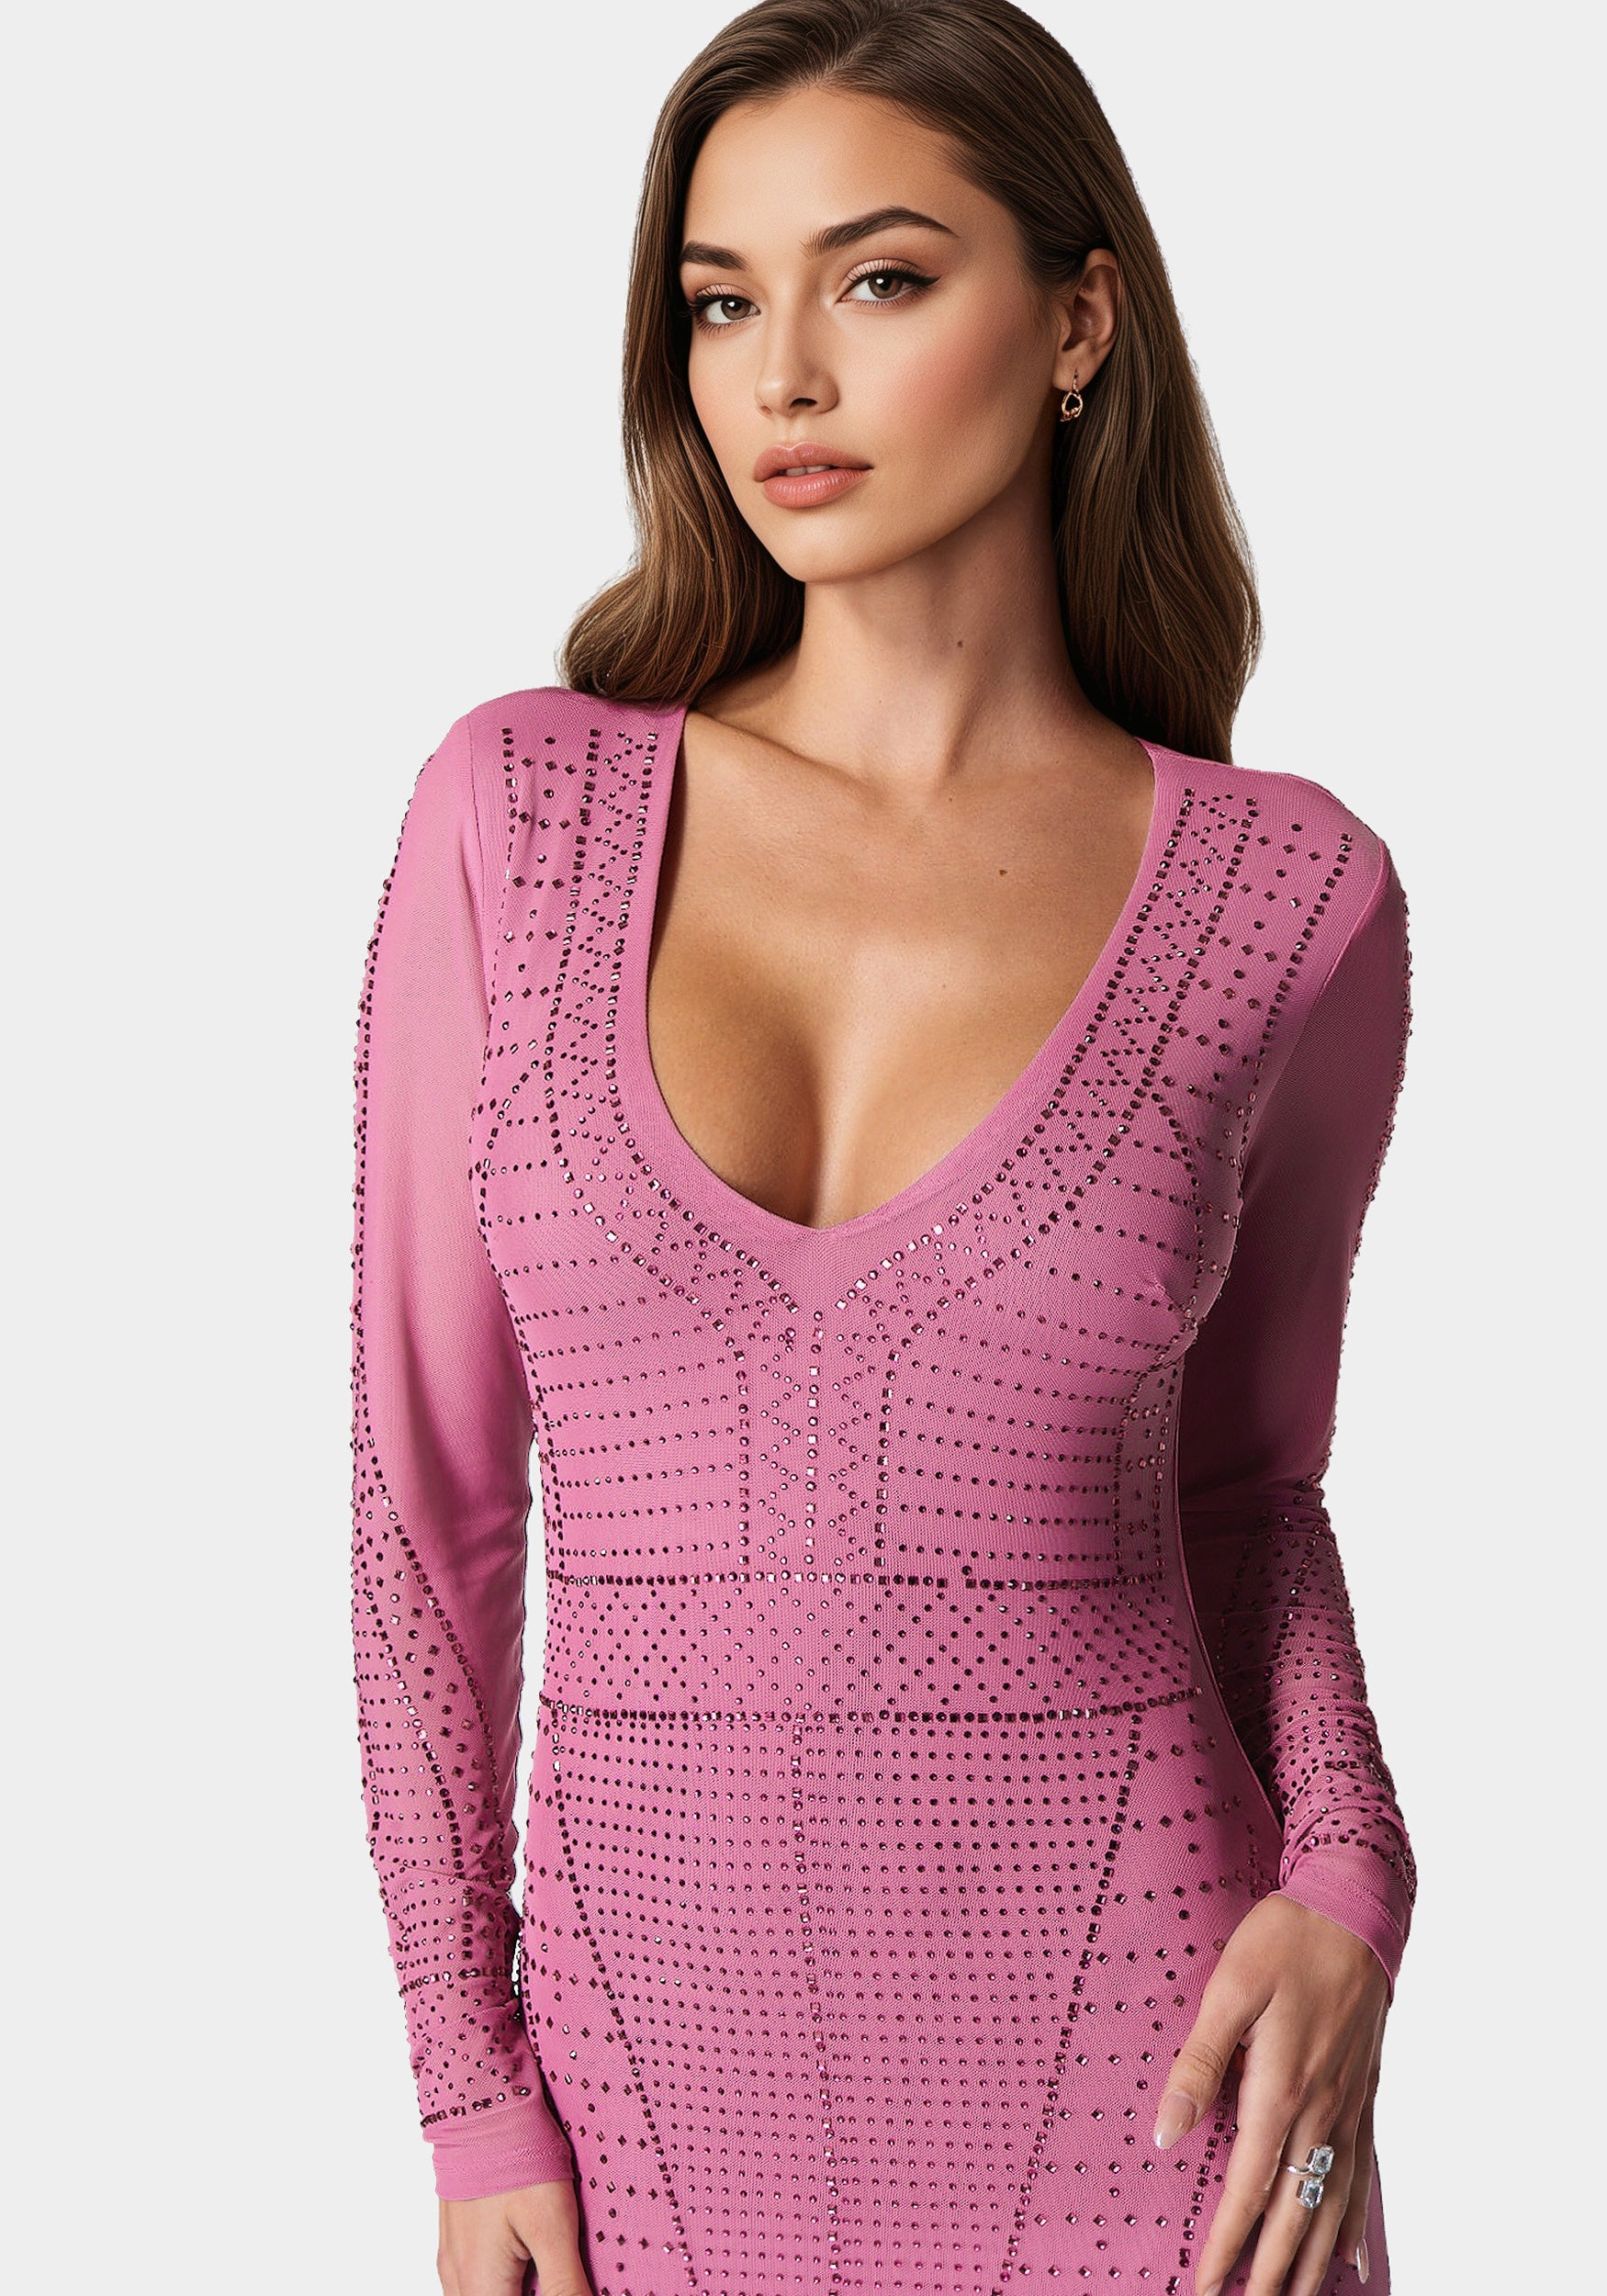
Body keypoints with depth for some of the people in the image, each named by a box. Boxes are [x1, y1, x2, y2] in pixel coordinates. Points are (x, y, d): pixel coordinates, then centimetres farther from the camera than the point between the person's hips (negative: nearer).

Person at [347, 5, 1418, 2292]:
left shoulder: (1286, 892, -4)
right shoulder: (522, 807, -3)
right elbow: (432, 1477, 1)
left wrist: (1345, 1873, -7)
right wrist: (473, 2088, -1)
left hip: (1136, 2073, -1)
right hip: (672, 2059, 1)